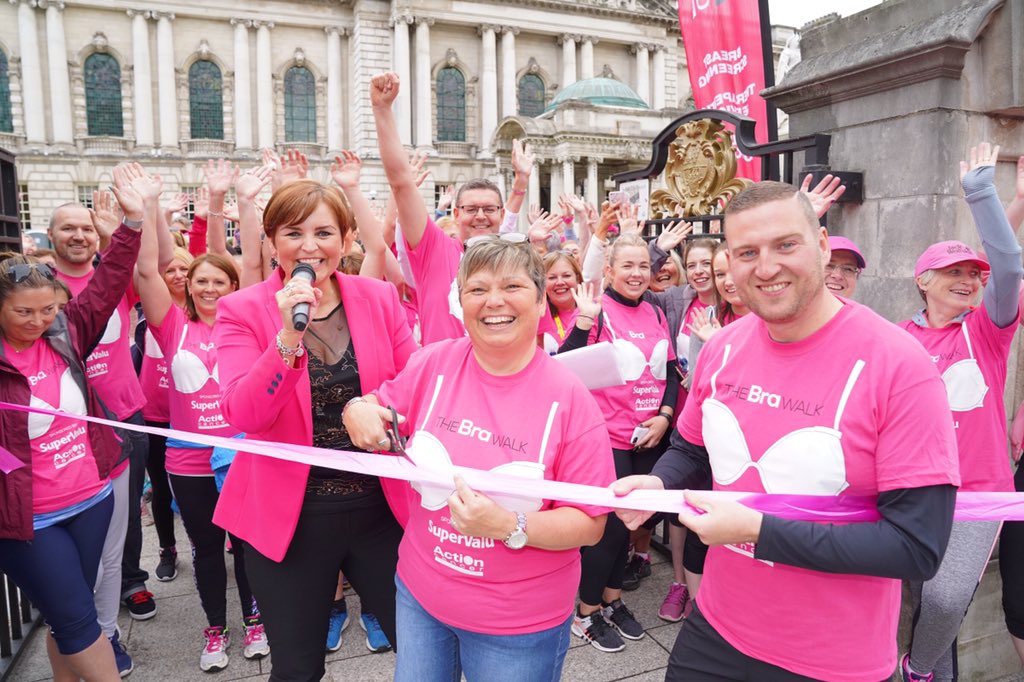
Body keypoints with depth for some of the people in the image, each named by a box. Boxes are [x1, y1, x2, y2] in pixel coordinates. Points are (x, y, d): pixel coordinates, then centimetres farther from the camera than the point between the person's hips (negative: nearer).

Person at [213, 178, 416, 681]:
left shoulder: (380, 298, -2)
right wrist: (289, 336, -29)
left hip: (383, 504, 2)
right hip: (289, 515, -1)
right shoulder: (242, 310, -7)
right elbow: (242, 415, -18)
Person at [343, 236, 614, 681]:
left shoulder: (570, 399, -17)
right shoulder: (434, 363, -9)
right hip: (420, 593, 3)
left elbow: (590, 524, -14)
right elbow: (378, 407, 7)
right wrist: (358, 411, -16)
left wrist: (509, 526, -29)